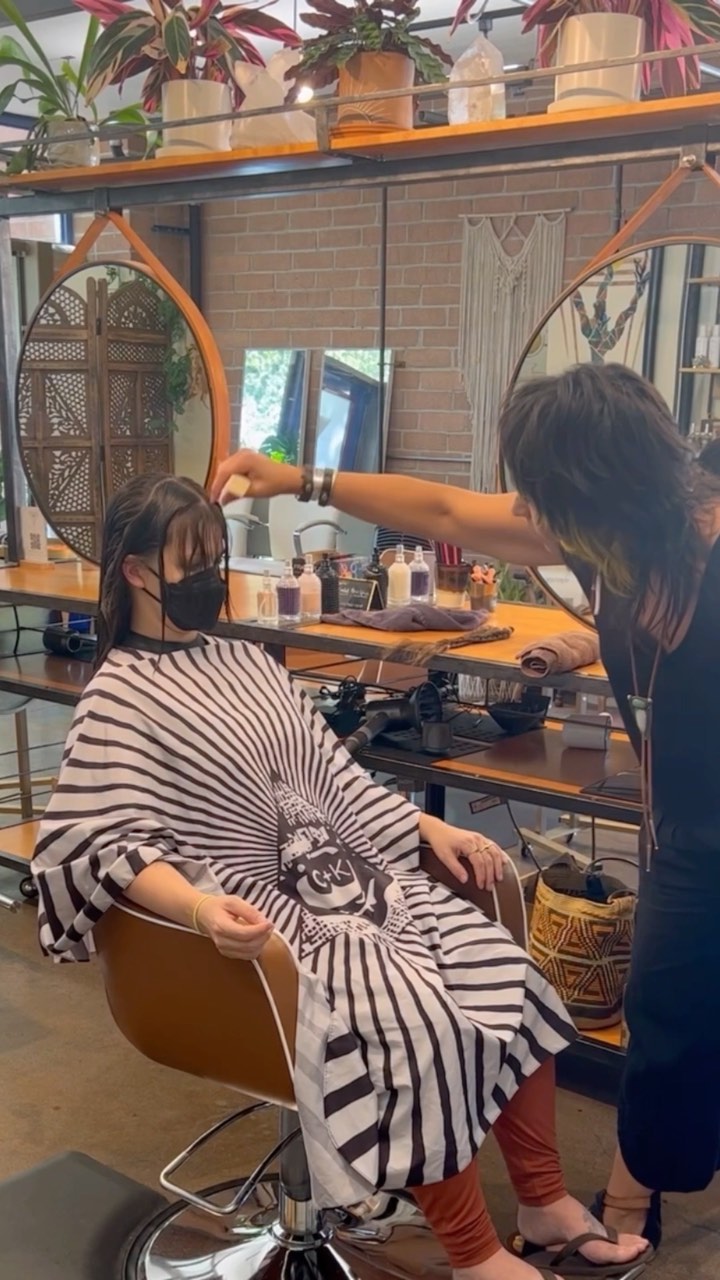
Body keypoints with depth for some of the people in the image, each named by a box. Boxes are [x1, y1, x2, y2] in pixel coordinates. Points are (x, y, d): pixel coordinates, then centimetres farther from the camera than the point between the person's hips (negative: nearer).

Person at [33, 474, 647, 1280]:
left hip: (352, 878, 7)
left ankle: (544, 1201, 9)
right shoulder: (118, 700, -8)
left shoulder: (247, 663, 14)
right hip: (266, 911, -7)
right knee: (419, 1023, -27)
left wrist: (431, 829, 6)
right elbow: (105, 845, -17)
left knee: (509, 977, -8)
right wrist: (202, 910, -34)